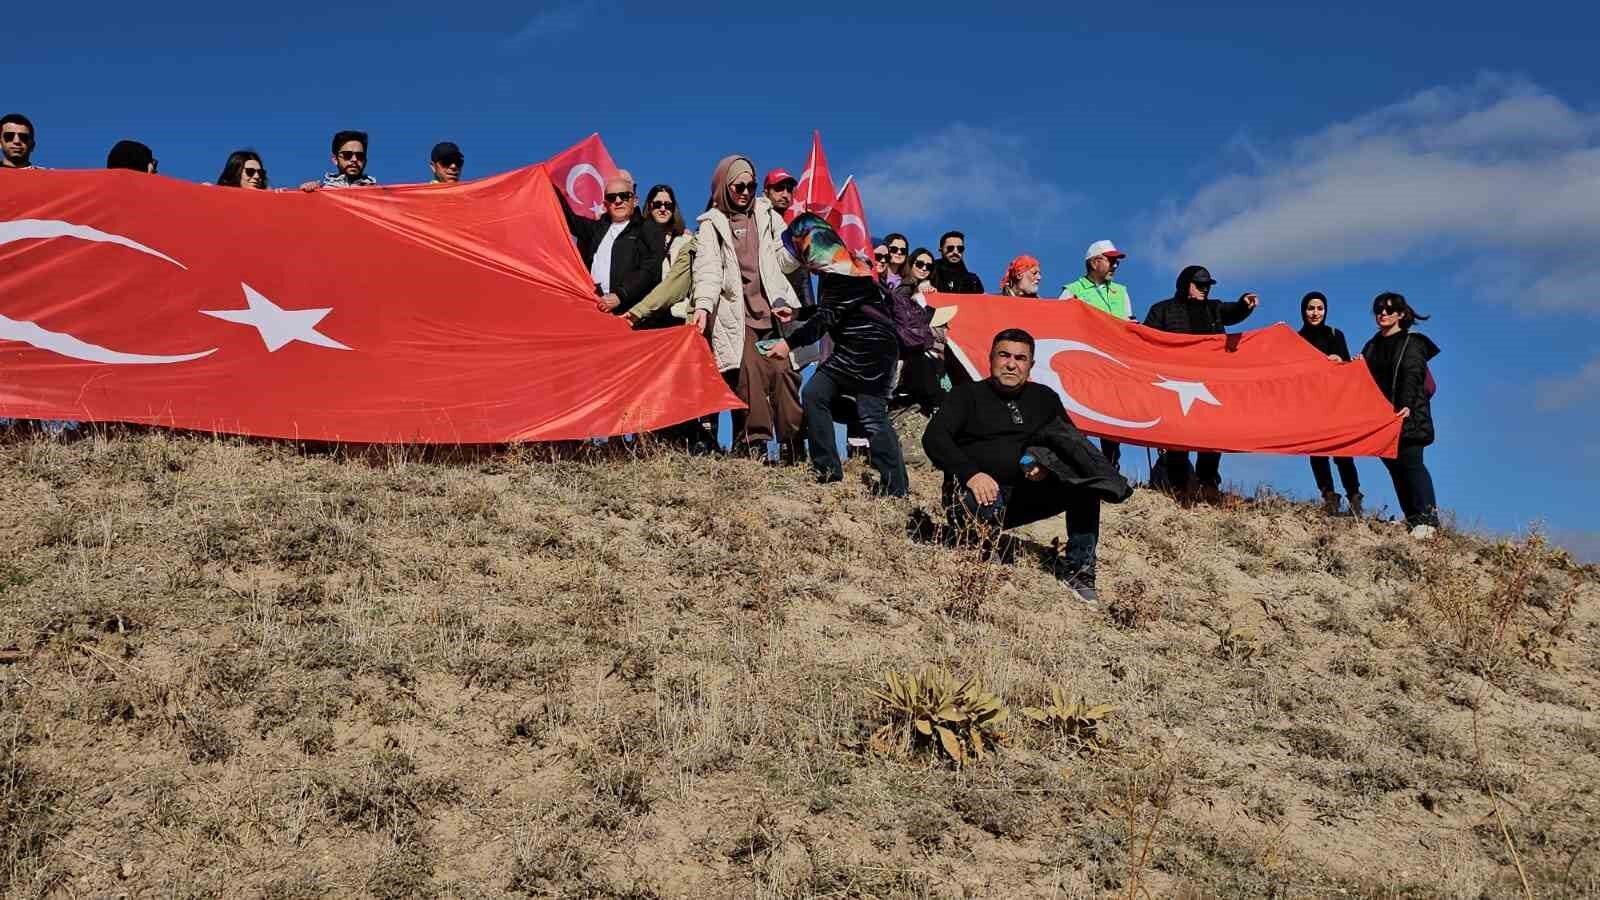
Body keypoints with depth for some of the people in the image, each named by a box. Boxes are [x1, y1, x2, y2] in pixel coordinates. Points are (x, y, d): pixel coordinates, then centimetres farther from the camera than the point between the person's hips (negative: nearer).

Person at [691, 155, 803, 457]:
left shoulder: (767, 216, 18)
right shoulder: (711, 223, 11)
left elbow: (785, 261, 16)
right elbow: (707, 270, -3)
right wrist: (703, 306, -18)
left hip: (775, 309, 2)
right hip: (737, 315, -2)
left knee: (784, 372, -9)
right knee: (748, 376, -12)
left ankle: (794, 442, -6)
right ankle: (755, 442, -9)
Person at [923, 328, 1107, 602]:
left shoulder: (1044, 398, 21)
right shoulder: (967, 394, 10)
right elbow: (934, 438, -5)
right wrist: (971, 473, -23)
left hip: (1027, 495, 4)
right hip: (980, 492, -4)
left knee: (1084, 482, -20)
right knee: (984, 507, -40)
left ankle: (1079, 573, -16)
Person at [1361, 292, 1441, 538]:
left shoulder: (1412, 343, 1)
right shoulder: (1372, 346, 19)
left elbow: (1411, 377, -13)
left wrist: (1406, 405, -28)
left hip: (1408, 415, -6)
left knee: (1411, 462, -15)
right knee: (1394, 466, 2)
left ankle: (1427, 518, -18)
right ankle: (1412, 517, 4)